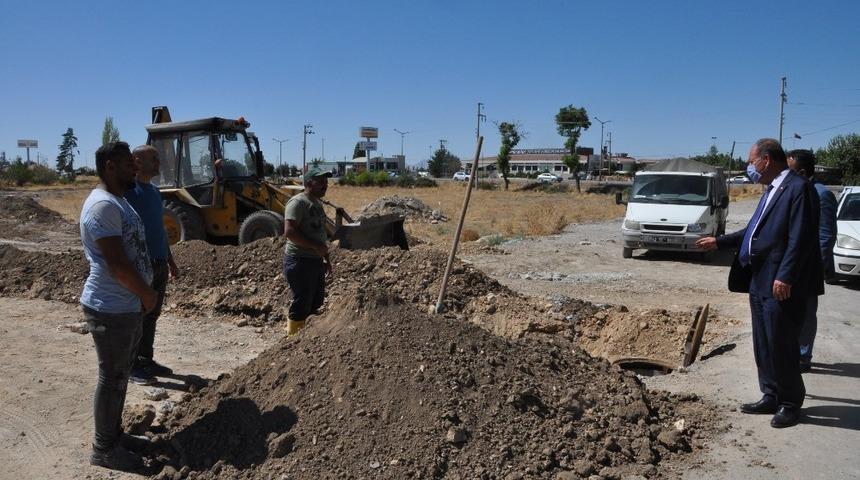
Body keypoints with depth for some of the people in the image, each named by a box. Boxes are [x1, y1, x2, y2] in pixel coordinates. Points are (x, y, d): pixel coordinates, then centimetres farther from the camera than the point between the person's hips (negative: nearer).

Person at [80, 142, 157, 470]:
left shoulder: (118, 201, 14)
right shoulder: (103, 205, -20)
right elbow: (116, 263, -24)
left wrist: (142, 295, 12)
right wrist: (147, 294, -12)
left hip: (129, 305, 10)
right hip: (111, 309, -10)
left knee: (121, 374, 19)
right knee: (112, 379, 2)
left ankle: (114, 435, 33)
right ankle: (104, 449, 16)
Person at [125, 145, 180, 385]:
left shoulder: (154, 191, 13)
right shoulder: (128, 191, -13)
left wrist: (170, 260, 21)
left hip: (159, 264, 8)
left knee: (152, 314, 15)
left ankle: (147, 359, 26)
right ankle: (133, 365, 12)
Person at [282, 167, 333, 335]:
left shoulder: (317, 203, 16)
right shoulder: (298, 202, -15)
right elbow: (289, 232, -25)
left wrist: (326, 258, 20)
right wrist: (316, 246, -24)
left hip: (316, 261, 10)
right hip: (300, 261, -10)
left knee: (316, 302, 15)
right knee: (302, 303, -5)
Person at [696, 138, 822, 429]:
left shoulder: (797, 187, -13)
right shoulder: (771, 190, 16)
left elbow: (800, 238, -19)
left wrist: (784, 277, -22)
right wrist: (719, 242, 22)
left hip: (781, 286, -10)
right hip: (759, 283, 10)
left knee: (780, 345, 1)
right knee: (763, 346, 15)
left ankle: (791, 403, 16)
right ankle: (771, 397, 27)